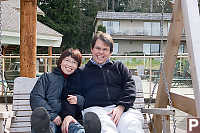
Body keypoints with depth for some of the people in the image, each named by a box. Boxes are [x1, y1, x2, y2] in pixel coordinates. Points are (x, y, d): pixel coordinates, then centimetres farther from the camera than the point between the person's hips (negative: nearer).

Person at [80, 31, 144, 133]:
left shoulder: (119, 67, 26)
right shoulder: (82, 72, 22)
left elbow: (130, 88, 13)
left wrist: (121, 107, -6)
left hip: (120, 108, 2)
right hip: (94, 108, -1)